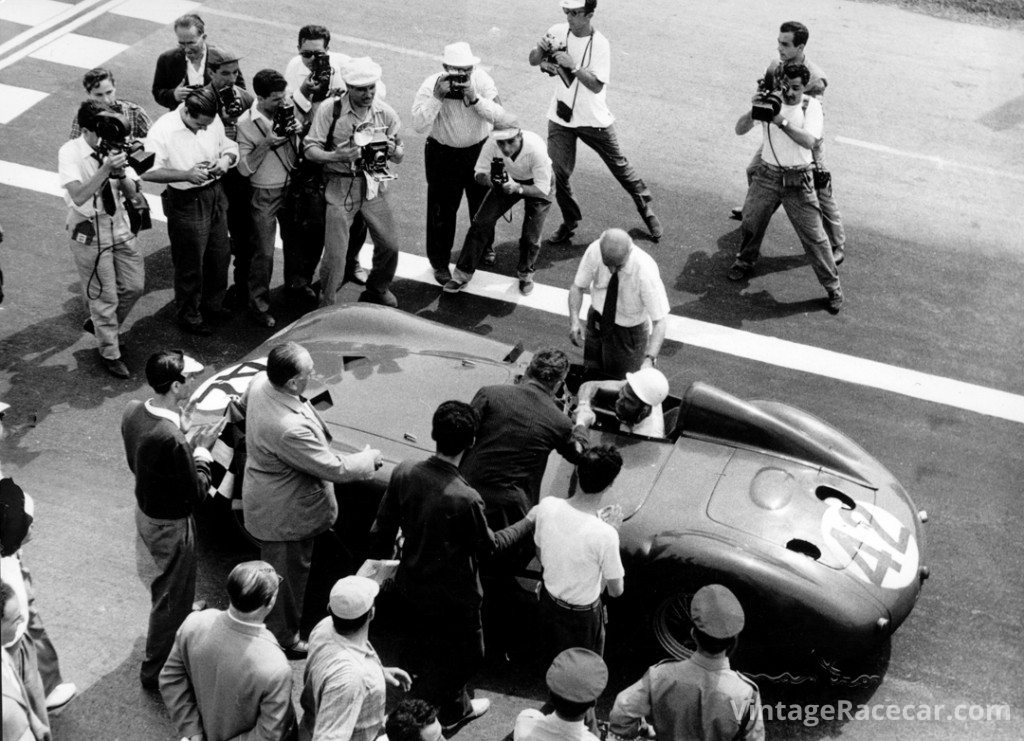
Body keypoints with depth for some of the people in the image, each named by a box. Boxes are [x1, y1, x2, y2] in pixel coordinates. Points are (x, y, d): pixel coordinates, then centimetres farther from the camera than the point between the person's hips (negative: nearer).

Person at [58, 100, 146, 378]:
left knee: (134, 285, 12)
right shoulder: (69, 153, -18)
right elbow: (78, 196, -30)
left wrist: (122, 175, -25)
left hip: (120, 224, 5)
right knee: (104, 295, 4)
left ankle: (100, 324, 39)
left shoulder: (114, 147, -5)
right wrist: (105, 169, -38)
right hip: (89, 230, -5)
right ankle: (110, 354, 24)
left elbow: (132, 194, -4)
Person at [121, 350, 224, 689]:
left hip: (145, 513, 8)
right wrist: (202, 450, -11)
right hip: (171, 525, -8)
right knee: (172, 599, 14)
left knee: (169, 588, 32)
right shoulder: (171, 439, -37)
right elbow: (196, 493, -24)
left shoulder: (132, 412, -11)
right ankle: (156, 671, 31)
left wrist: (190, 445, 1)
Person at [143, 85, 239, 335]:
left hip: (215, 195, 6)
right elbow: (148, 172, -23)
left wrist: (225, 160, -13)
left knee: (220, 255, 20)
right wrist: (186, 175, -31)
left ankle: (213, 306, 42)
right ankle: (189, 317, 27)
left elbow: (230, 148, 11)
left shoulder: (213, 120, -4)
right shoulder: (163, 130, -21)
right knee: (190, 265, 7)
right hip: (186, 202, -6)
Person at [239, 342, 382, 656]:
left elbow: (241, 406, 11)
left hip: (262, 497, 10)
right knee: (286, 575, 15)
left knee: (274, 567, 31)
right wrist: (369, 459, -10)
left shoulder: (260, 383, -15)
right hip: (285, 514, -10)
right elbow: (334, 469, -29)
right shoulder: (290, 429, -41)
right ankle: (283, 639, 37)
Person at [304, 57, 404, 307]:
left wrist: (393, 151, -18)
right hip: (341, 185, -3)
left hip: (374, 185, 3)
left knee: (389, 245, 5)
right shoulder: (330, 110, -10)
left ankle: (377, 291, 33)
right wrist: (335, 156, -28)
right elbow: (310, 150, -9)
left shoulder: (385, 113, -1)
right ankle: (327, 306, 10)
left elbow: (400, 155, 6)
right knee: (335, 251, -7)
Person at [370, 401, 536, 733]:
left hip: (411, 585, 7)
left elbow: (382, 528, -4)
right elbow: (489, 545, -14)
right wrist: (529, 522, 0)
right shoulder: (465, 499, -33)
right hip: (452, 596, -6)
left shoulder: (404, 473, -18)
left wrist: (381, 562, 16)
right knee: (466, 655, 20)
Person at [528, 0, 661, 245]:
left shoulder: (599, 44, -16)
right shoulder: (558, 32, -5)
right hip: (560, 119, 3)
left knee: (619, 166, 9)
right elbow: (533, 61, 2)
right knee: (558, 173, 0)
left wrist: (573, 65, -32)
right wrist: (540, 50, -20)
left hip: (594, 120, -3)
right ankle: (570, 222, 19)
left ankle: (646, 208, 29)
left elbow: (597, 85, -22)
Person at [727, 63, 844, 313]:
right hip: (767, 174, 3)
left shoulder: (811, 106, -9)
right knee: (750, 222, 14)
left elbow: (809, 141, -23)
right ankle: (744, 263, 44)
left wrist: (782, 122, -33)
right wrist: (754, 112, -28)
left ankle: (833, 286, 9)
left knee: (814, 235, -2)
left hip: (798, 180, -3)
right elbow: (739, 129, -8)